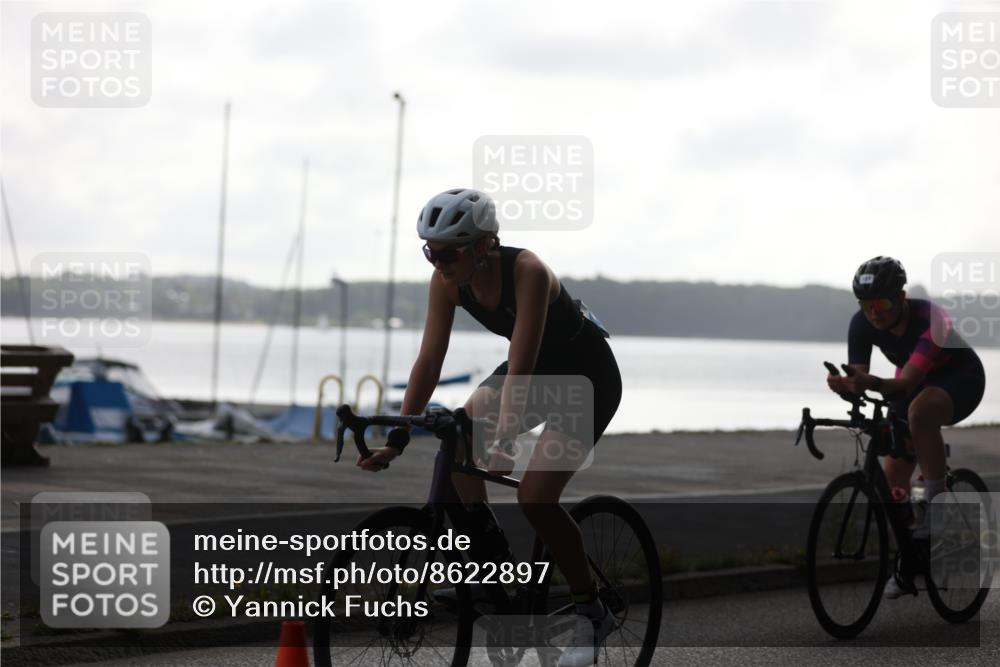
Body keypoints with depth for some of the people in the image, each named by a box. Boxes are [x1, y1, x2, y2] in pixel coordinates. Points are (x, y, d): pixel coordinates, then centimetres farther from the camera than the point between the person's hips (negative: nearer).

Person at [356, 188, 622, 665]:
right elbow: (429, 362, -14)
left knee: (534, 498, -19)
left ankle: (592, 613, -1)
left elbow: (520, 366, -39)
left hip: (588, 375, -7)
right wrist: (397, 439, -20)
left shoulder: (527, 272, -33)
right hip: (536, 368, 7)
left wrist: (505, 443, -48)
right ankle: (500, 568, -5)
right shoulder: (447, 281, -15)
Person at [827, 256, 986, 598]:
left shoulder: (930, 319, -36)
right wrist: (845, 386, -47)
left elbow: (908, 382, -44)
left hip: (960, 378, -6)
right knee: (893, 475, -4)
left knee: (920, 411, -40)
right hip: (913, 384, 6)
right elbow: (857, 378, -23)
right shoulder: (862, 324, -20)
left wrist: (872, 384, -63)